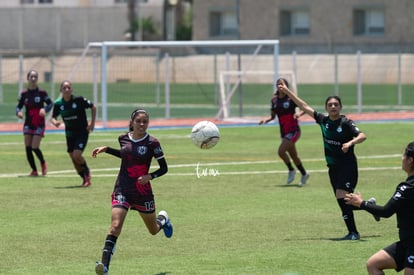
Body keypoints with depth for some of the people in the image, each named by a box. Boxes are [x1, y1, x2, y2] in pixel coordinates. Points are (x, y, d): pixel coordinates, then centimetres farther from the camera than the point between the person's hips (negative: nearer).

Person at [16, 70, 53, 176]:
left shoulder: (42, 92, -5)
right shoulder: (24, 94, 2)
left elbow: (50, 103, 0)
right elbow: (18, 106, 4)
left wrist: (45, 109, -20)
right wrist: (18, 112, -19)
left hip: (39, 124, -3)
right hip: (28, 124, 3)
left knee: (35, 147, -11)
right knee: (28, 148, -3)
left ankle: (43, 163, 18)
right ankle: (34, 170, 10)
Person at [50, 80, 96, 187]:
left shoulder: (79, 100, -15)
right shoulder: (58, 103, -5)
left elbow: (93, 107, -2)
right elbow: (53, 117, 7)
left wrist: (92, 123, -6)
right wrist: (55, 122, -17)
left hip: (82, 132, -5)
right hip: (69, 134, 5)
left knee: (77, 155, -19)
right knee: (73, 158, 5)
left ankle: (87, 172, 10)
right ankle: (85, 179, 24)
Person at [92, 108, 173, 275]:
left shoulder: (152, 143, -9)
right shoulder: (123, 139, 2)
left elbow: (164, 168, -4)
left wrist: (150, 176, -21)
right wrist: (106, 149, 15)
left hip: (142, 191, -1)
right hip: (122, 189, 1)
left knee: (154, 230, 18)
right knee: (115, 225, -20)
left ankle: (163, 219, 56)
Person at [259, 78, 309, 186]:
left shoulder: (291, 98, -10)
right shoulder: (274, 100, 6)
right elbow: (272, 116, 13)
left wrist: (299, 114, -25)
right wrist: (266, 120, -7)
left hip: (293, 130, -6)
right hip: (284, 132, 6)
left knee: (281, 151, -19)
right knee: (293, 155, 15)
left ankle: (291, 170, 4)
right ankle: (304, 174, 33)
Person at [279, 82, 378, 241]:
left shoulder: (346, 123, -10)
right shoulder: (323, 120, 6)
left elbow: (362, 136, -22)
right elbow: (304, 106, 12)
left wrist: (350, 143, -39)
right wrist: (287, 92, 14)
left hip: (348, 166, -7)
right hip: (333, 167, 7)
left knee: (342, 196, -18)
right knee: (343, 201, 8)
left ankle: (353, 232, -12)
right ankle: (369, 205, 34)